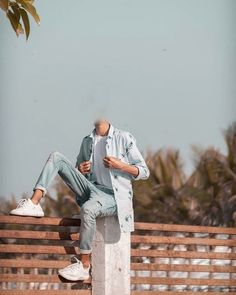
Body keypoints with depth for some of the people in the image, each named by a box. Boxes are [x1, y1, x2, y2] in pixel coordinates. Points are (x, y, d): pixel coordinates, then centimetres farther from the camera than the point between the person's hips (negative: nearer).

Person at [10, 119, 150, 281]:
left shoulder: (124, 138, -1)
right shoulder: (87, 141, 15)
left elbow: (144, 172, -1)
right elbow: (77, 167, 26)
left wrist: (120, 165, -17)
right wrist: (80, 170, 2)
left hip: (114, 196, -6)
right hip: (92, 189, 6)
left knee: (88, 208, -40)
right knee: (56, 157, -7)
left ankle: (84, 265, -31)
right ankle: (34, 203, -23)